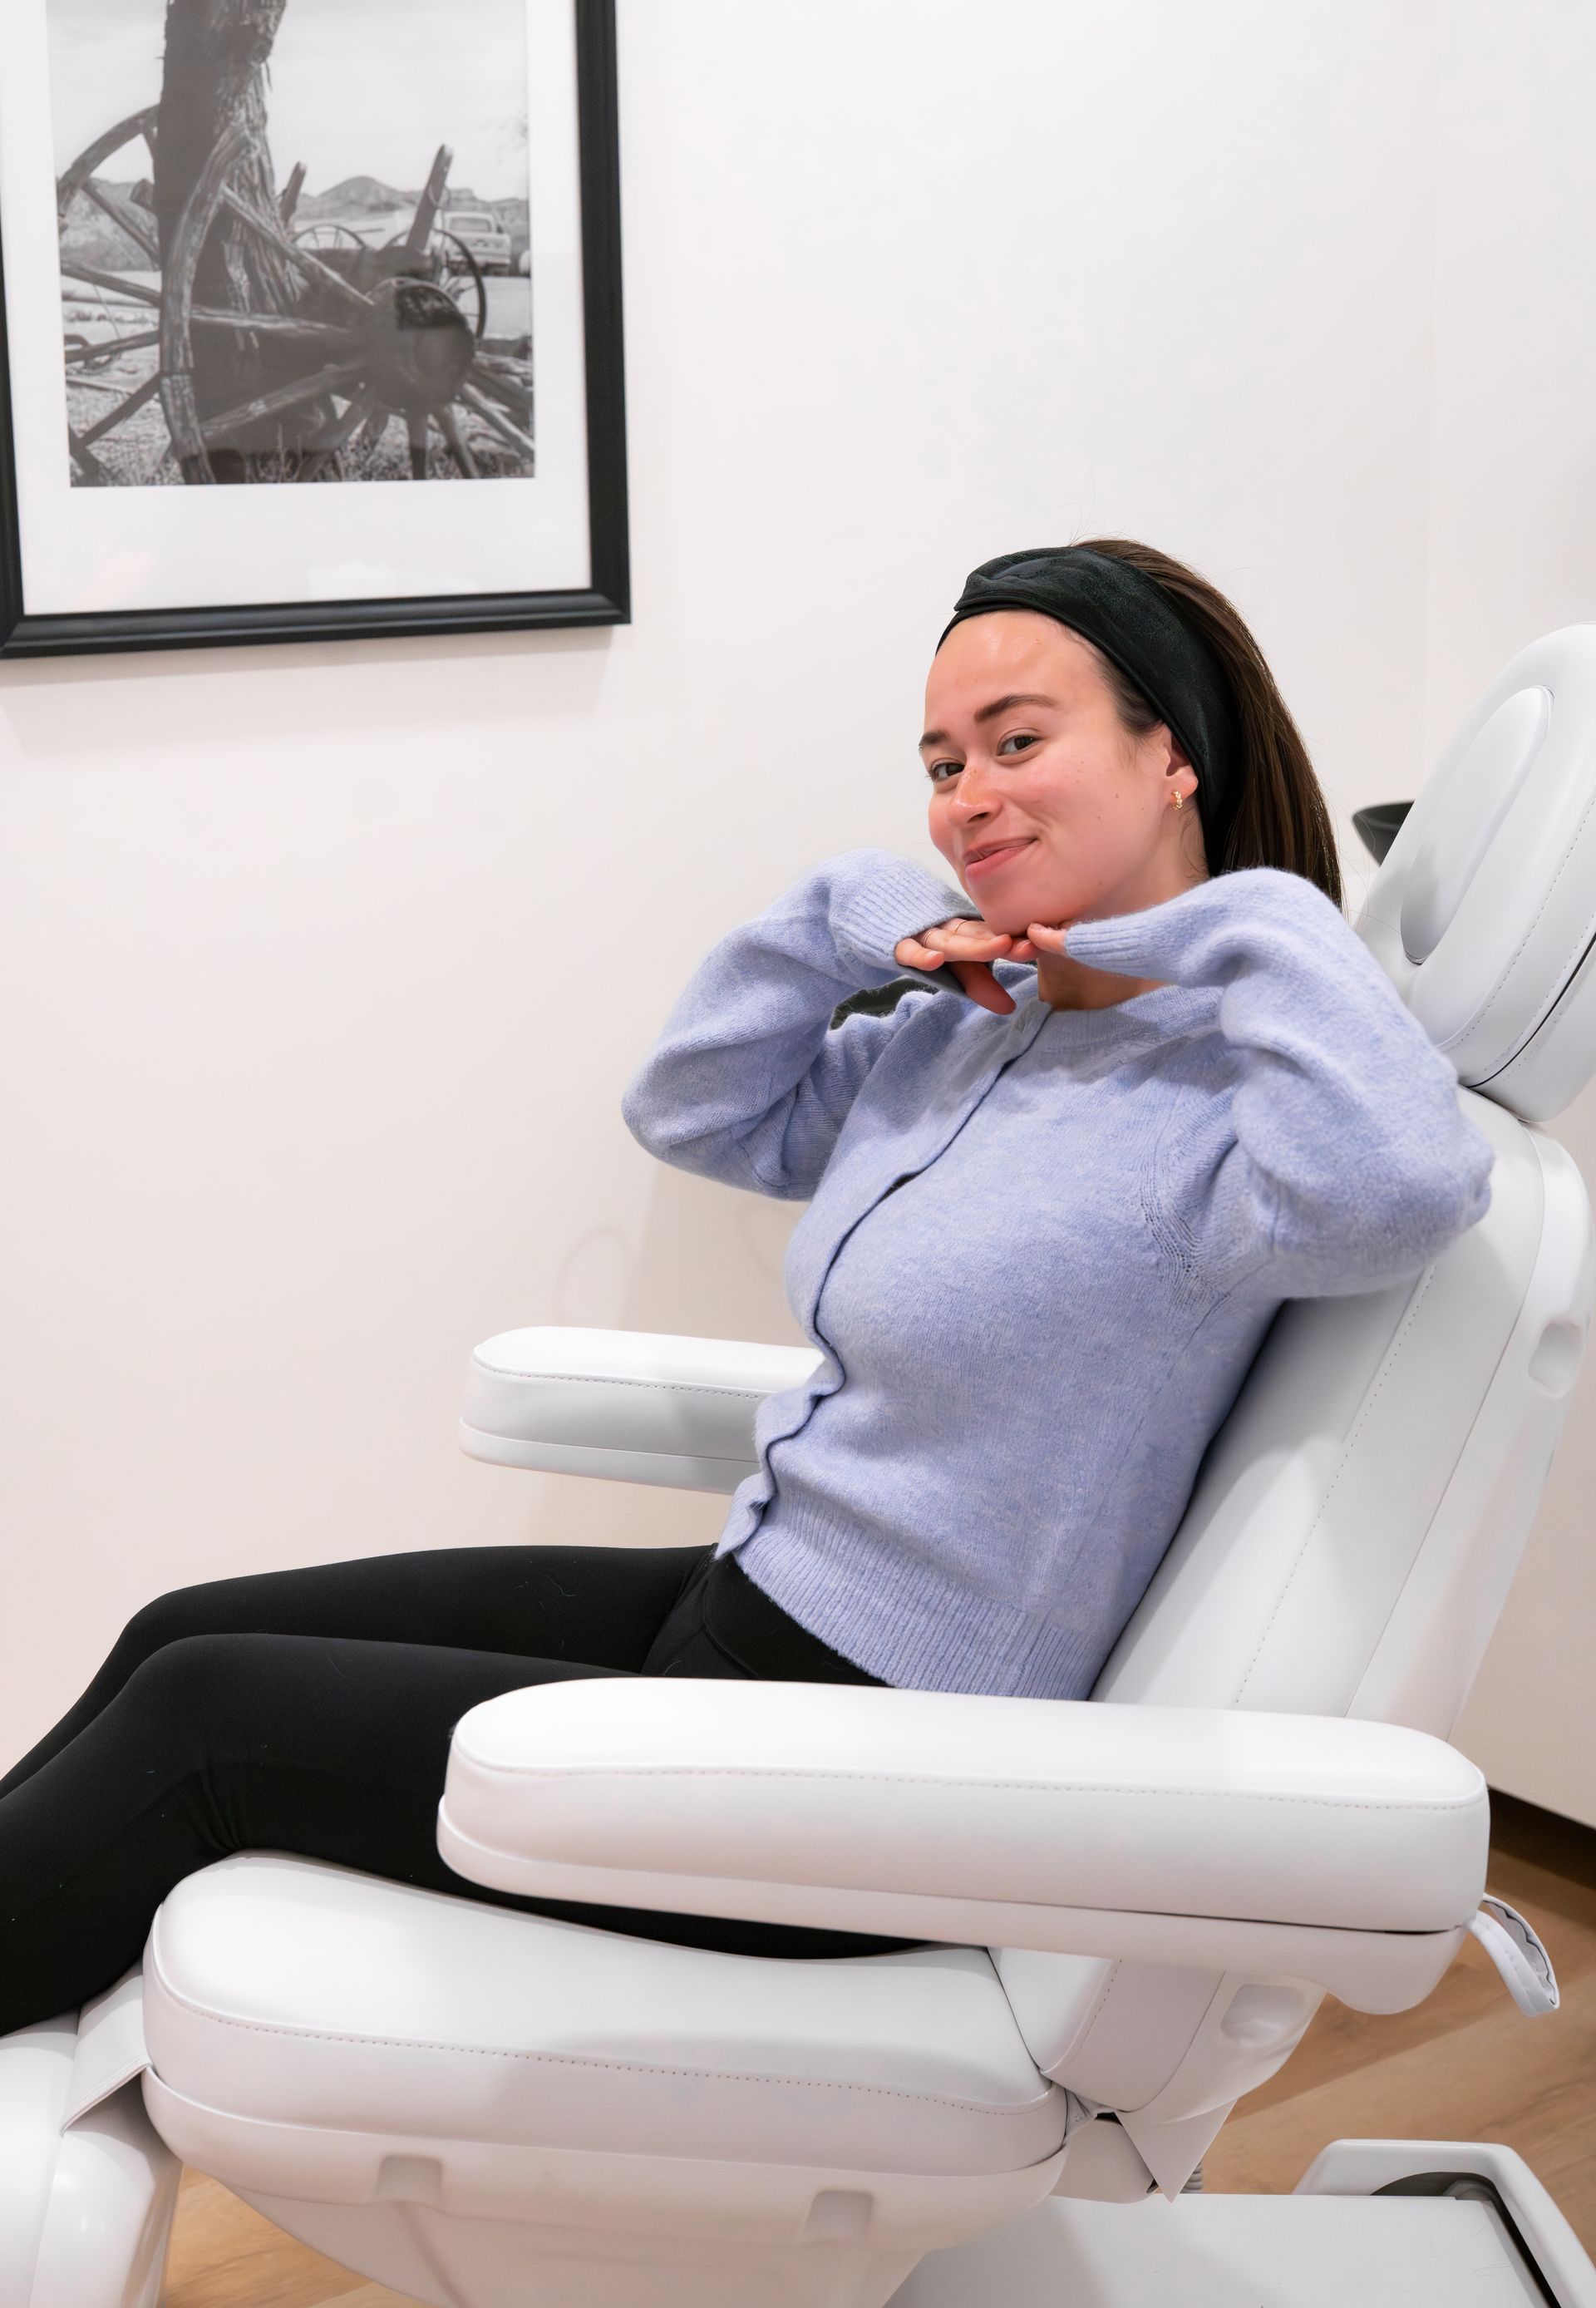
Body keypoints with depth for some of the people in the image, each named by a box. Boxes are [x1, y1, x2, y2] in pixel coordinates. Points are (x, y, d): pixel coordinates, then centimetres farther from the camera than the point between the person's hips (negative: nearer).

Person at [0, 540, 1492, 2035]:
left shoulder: (1224, 1097, -20)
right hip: (742, 1605, 9)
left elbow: (1395, 1187, -43)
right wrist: (845, 919, 1)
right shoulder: (963, 1036, 6)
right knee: (190, 1633, 11)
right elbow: (693, 1109, 18)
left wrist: (1258, 921, -26)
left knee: (200, 1718, -4)